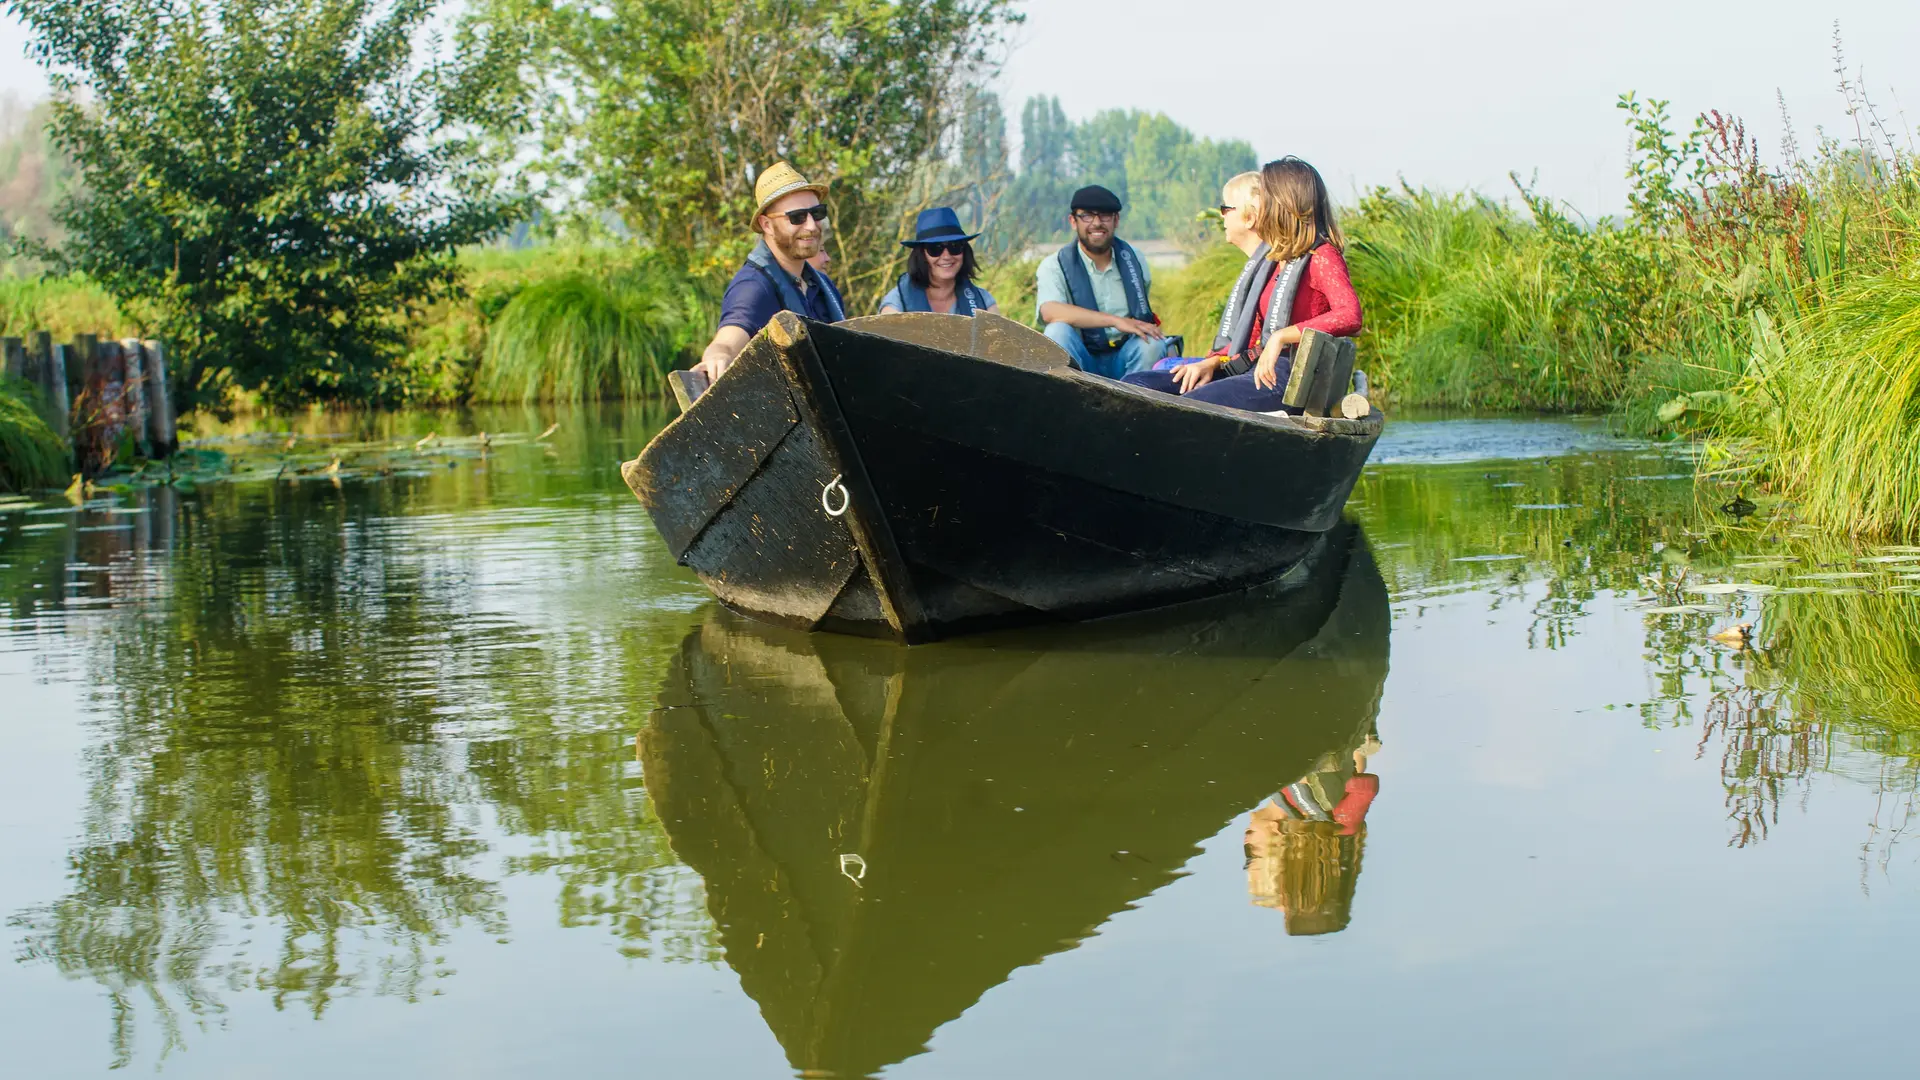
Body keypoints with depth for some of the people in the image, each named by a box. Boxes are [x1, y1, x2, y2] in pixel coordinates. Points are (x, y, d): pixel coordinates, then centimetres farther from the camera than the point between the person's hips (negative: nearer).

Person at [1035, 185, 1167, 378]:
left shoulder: (1133, 258, 9)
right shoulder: (1054, 266, -6)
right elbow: (1050, 312, -27)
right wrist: (1116, 321, -31)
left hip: (1123, 361, 3)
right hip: (1082, 361, -3)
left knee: (1153, 343, -26)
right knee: (1058, 332, -30)